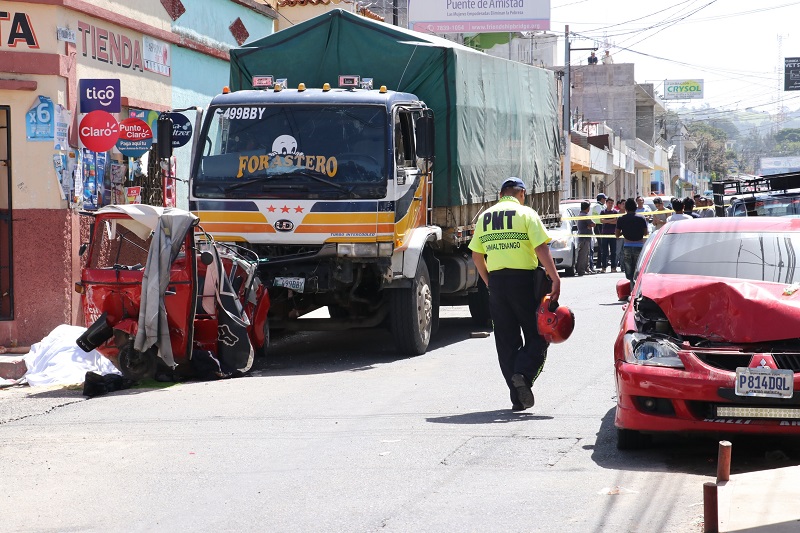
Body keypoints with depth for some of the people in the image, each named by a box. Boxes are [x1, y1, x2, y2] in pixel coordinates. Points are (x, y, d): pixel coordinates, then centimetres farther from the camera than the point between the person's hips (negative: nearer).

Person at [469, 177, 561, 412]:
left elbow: (476, 255, 12)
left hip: (496, 280, 4)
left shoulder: (485, 217, 12)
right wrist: (555, 278, -15)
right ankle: (523, 374, -20)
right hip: (524, 278, -4)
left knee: (506, 340, 8)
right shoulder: (526, 214, -2)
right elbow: (541, 248, -13)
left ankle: (518, 397, 6)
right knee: (537, 335, 4)